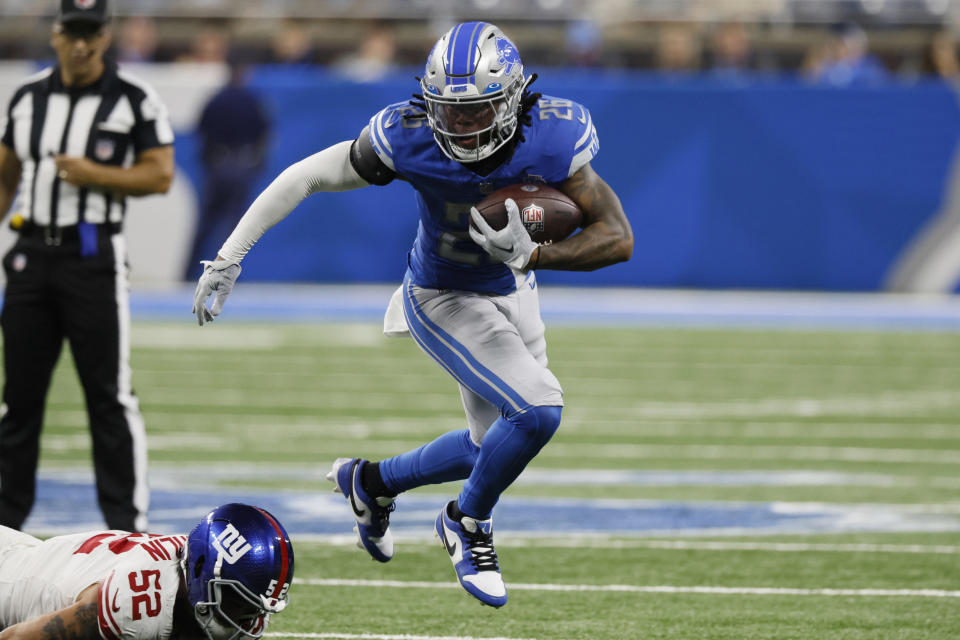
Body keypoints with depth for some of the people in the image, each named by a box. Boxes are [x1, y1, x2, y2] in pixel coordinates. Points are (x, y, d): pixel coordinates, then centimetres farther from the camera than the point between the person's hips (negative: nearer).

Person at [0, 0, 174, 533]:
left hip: (94, 259, -4)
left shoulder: (134, 101, -3)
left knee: (108, 394, -5)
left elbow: (160, 175, -5)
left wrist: (94, 174, -16)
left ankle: (127, 519, -3)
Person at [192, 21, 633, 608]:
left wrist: (528, 255, -39)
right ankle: (469, 523, 5)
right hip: (446, 301, -5)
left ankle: (372, 482, 43)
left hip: (514, 292, 5)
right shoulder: (409, 139, -30)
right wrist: (228, 257, -19)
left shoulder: (552, 136, -27)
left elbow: (619, 238, -24)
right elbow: (306, 178, -19)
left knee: (495, 448, 18)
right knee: (538, 410, -22)